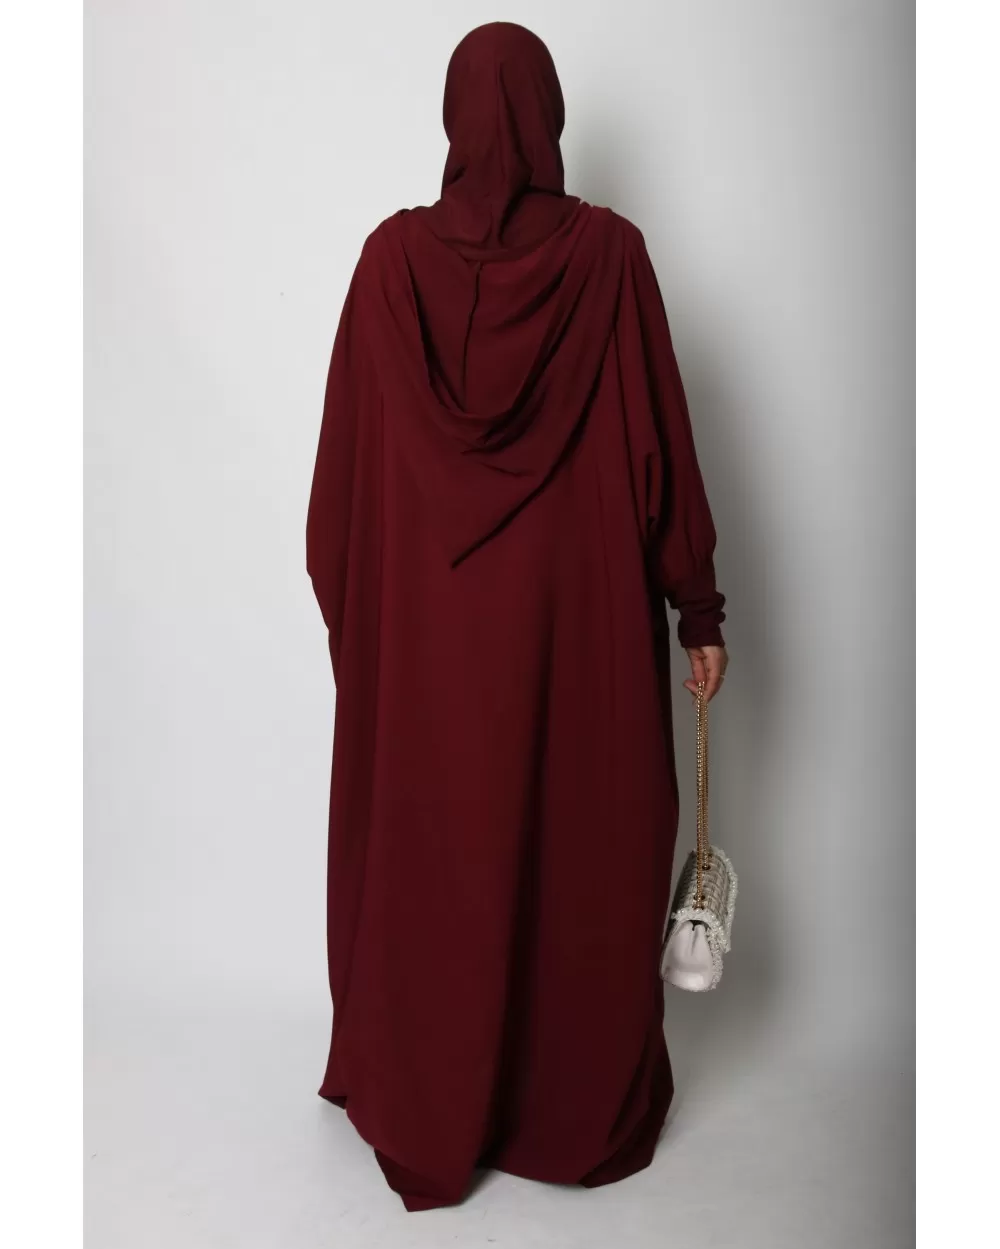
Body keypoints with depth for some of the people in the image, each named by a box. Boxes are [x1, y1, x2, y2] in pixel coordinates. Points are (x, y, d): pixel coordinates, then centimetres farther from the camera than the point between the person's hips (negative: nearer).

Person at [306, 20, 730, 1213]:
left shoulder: (393, 255, -1)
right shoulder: (609, 253, -4)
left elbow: (347, 463, 0)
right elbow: (660, 450, -5)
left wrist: (344, 606, 11)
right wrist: (700, 607, 3)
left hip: (429, 615, 1)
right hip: (583, 608, 0)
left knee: (434, 856, 14)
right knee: (585, 853, 13)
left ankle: (430, 1115, 31)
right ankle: (583, 1112, 31)